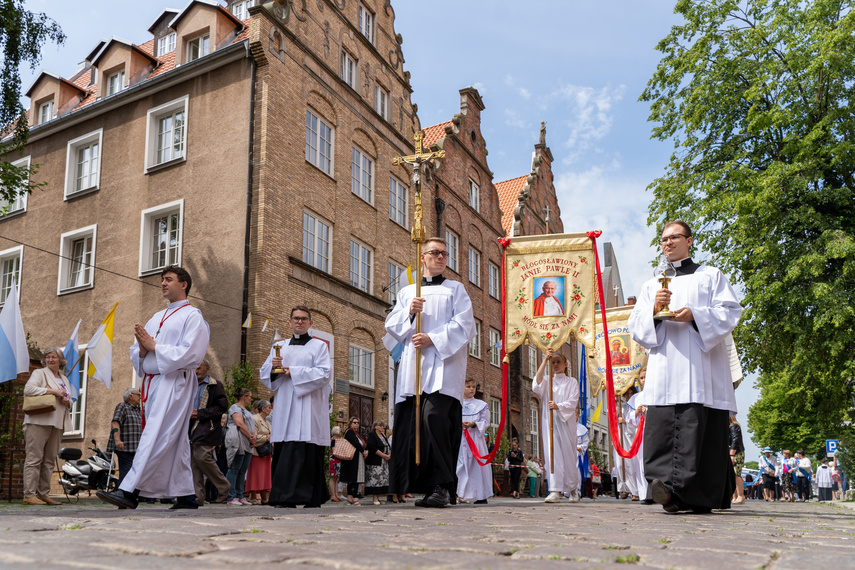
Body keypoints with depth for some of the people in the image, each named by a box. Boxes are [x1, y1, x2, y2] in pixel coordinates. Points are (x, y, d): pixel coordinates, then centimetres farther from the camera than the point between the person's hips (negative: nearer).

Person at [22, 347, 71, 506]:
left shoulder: (64, 379, 23)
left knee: (49, 461, 5)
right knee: (34, 458, -9)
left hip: (56, 423, 6)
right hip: (39, 421, -6)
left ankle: (44, 494, 8)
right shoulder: (39, 373, 4)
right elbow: (28, 389, -13)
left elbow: (69, 401, 28)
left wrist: (67, 402, 3)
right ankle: (29, 495, -8)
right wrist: (53, 391, -13)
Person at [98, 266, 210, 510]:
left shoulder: (193, 316, -2)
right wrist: (142, 348, -5)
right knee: (174, 441, 9)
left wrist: (153, 346, -10)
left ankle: (130, 492, -17)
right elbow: (136, 354, 19)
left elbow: (189, 354, -15)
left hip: (174, 383, -8)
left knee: (156, 437, -14)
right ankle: (187, 496, 14)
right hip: (152, 384, 8)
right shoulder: (156, 318, 22)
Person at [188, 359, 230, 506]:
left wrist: (200, 414, -13)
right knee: (193, 461, 1)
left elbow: (222, 406, -8)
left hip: (207, 429, -7)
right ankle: (198, 496, 4)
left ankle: (223, 487, 2)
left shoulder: (215, 386, 2)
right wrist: (188, 413, 4)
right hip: (191, 428, 7)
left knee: (202, 457, -17)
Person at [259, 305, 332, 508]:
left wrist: (294, 372, -10)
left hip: (308, 405, -4)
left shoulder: (319, 346, 8)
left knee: (306, 452, -12)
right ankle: (285, 498, 3)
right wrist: (272, 367, -7)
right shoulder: (279, 347, 20)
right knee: (284, 451, -1)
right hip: (285, 406, 4)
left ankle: (312, 498, -10)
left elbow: (323, 374, -5)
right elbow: (264, 375, 16)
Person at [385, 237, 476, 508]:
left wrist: (433, 338, -10)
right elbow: (391, 325, 16)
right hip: (413, 365, 4)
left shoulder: (455, 289, 15)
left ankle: (442, 486, -20)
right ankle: (427, 486, 4)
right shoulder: (406, 292, 24)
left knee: (434, 417, -22)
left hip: (442, 364, -4)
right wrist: (409, 313, -3)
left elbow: (463, 325, 2)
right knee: (411, 423, -4)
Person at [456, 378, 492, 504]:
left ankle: (481, 495, 3)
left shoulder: (481, 405, 9)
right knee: (460, 464, -5)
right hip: (459, 438, 1)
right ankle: (460, 494, -4)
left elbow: (485, 422, 3)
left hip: (475, 439, -1)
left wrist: (473, 424, -14)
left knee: (477, 465, -3)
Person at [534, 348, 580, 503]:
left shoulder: (571, 382, 10)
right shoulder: (548, 382, 14)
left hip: (566, 422, -1)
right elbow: (537, 386, -10)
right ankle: (555, 491, -14)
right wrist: (545, 360, -14)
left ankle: (573, 489, 20)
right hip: (549, 422, 1)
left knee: (568, 454, 1)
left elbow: (573, 403, -3)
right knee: (552, 454, -9)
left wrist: (558, 406, -24)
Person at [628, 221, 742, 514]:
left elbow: (730, 312, 4)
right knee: (661, 426, -11)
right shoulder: (651, 286, 26)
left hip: (699, 367, -3)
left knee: (693, 425, -17)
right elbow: (635, 326, 15)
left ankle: (676, 487, -27)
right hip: (664, 369, 3)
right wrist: (653, 309, -6)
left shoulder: (711, 276, 17)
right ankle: (675, 496, -12)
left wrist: (695, 314, -12)